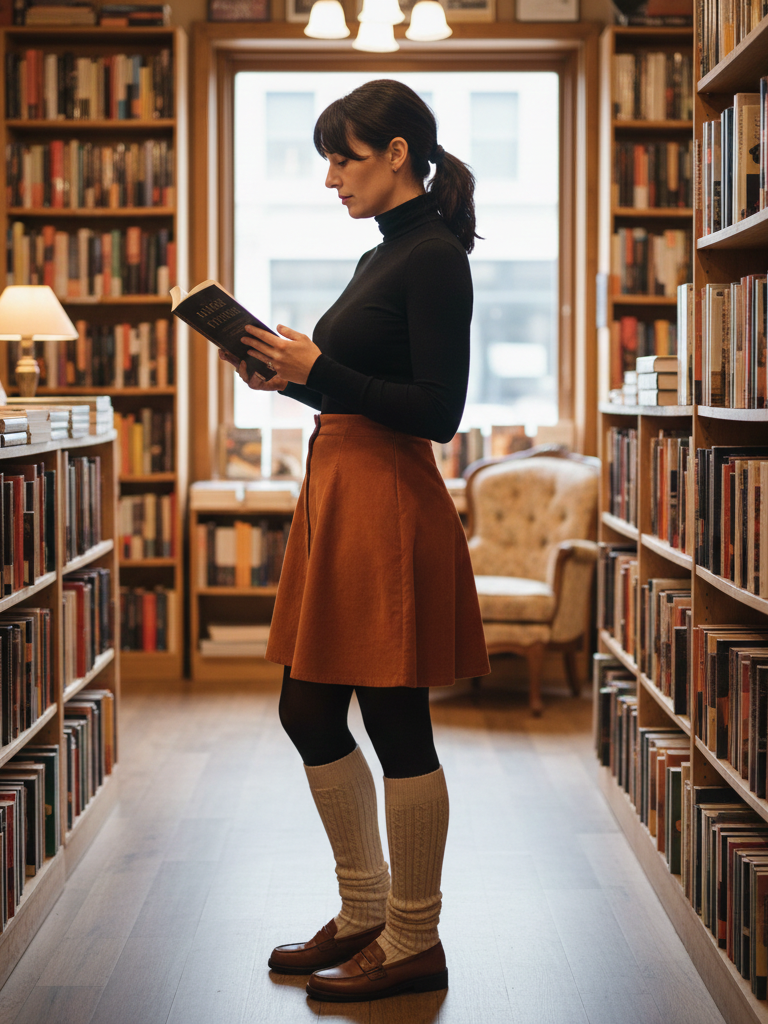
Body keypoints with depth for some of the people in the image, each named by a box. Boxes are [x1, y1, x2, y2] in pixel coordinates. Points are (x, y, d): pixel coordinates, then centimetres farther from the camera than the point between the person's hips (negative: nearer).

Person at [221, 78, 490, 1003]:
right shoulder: (383, 256, 16)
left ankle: (413, 944, 14)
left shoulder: (433, 257, -12)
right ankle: (366, 913, 28)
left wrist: (317, 369, -17)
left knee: (393, 723, -1)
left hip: (389, 507, -10)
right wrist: (291, 378, 7)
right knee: (309, 712, 14)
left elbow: (438, 412, -18)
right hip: (338, 496, 10)